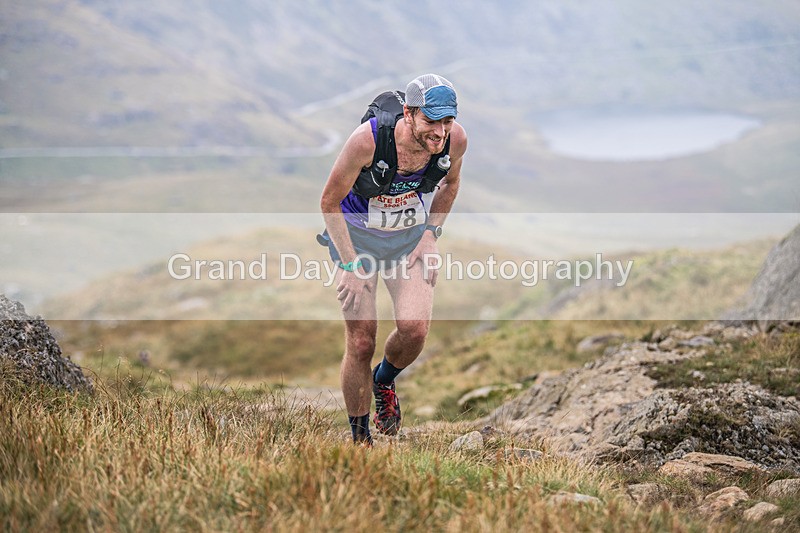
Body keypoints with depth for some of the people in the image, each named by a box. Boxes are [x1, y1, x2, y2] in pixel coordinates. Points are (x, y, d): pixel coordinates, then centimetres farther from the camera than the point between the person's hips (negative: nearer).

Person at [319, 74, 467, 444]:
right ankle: (359, 438, 13)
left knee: (415, 330, -17)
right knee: (361, 343, -6)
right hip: (357, 235, -3)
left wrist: (430, 234, -4)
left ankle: (384, 383, 17)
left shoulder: (455, 139, -19)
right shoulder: (368, 139, -31)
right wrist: (351, 265, -17)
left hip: (412, 236, 3)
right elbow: (329, 202, -16)